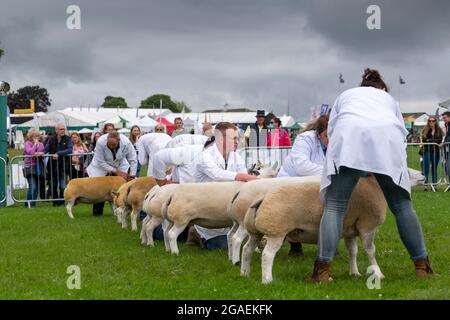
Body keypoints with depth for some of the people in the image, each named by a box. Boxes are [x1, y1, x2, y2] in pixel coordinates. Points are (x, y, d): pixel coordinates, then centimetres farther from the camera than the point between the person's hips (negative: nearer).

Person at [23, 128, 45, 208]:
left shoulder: (40, 144, 14)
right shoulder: (27, 143, -3)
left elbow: (44, 152, 4)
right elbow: (30, 152, -18)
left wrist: (41, 153, -18)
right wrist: (35, 143, -9)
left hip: (38, 167, 6)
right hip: (30, 167, -6)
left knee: (37, 187, 4)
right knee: (32, 186, -15)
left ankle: (33, 203, 11)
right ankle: (28, 204, -10)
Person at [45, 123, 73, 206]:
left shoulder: (68, 139, 0)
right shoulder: (51, 140, 9)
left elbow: (69, 150, -13)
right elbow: (46, 149, 0)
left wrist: (58, 154, -23)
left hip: (63, 166, -3)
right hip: (53, 166, 3)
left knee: (63, 187, -5)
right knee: (53, 186, 8)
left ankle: (61, 201, 11)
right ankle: (55, 202, 21)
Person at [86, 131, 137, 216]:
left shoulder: (126, 143, -32)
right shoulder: (100, 142, -35)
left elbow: (133, 160, -19)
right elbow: (100, 162, -25)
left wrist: (132, 177, -20)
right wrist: (115, 171, -27)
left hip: (120, 165, 1)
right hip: (102, 166, -1)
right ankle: (97, 211, 11)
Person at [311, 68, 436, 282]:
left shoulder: (346, 95, 39)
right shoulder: (389, 98, 39)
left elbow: (331, 128, 28)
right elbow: (402, 133, 28)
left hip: (349, 137, -1)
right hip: (387, 138, 1)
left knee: (334, 206, -5)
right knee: (402, 205, 10)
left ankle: (323, 270, -17)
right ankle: (422, 265, 11)